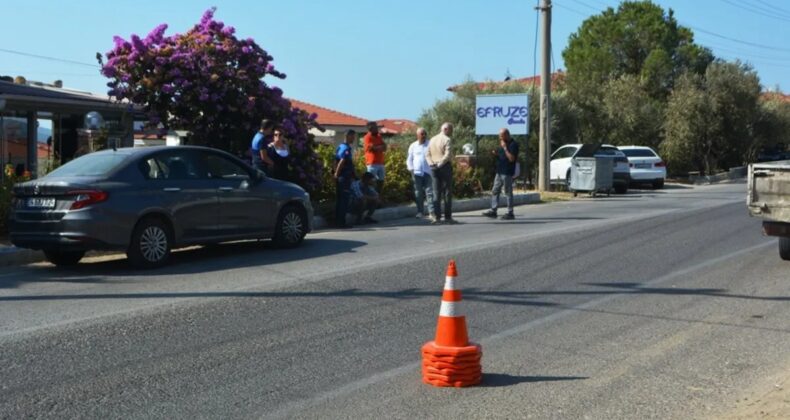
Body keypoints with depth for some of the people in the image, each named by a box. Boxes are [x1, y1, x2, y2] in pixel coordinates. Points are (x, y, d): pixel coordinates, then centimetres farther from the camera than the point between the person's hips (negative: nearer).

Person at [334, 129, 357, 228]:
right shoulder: (347, 148, -14)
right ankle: (342, 222, -4)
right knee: (344, 199, -5)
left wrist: (336, 173, 17)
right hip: (346, 177, -9)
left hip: (339, 177, 9)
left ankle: (337, 221, 17)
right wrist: (337, 174, -20)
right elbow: (342, 161, -25)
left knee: (339, 199, 13)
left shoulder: (340, 147, 14)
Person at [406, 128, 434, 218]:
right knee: (418, 193, 3)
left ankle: (432, 211, -9)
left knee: (429, 192, -7)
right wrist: (411, 170, 2)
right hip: (417, 172, 2)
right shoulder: (413, 146, 9)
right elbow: (409, 159, 11)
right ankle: (420, 211, 9)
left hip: (428, 172, -2)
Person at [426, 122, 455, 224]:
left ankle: (436, 217, 2)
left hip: (434, 168, 6)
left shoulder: (432, 139, 14)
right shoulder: (447, 140, -8)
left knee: (436, 193, 7)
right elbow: (448, 155, -20)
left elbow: (427, 154, 10)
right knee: (447, 193, 0)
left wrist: (431, 163, -1)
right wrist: (441, 163, -13)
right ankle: (448, 217, 1)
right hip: (445, 167, -6)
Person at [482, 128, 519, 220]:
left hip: (507, 173, -9)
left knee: (508, 193, -3)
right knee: (495, 191, 8)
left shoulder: (513, 144, -12)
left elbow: (511, 158, -21)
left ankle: (510, 213, 2)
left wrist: (505, 148, -20)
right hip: (499, 171, 9)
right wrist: (496, 153, 3)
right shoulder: (502, 143, 15)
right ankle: (493, 210, 12)